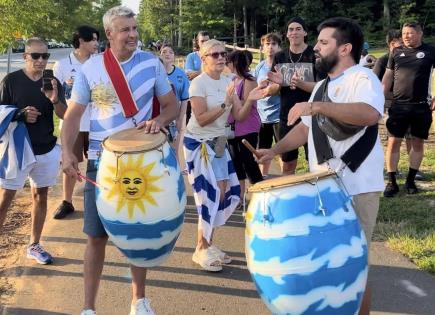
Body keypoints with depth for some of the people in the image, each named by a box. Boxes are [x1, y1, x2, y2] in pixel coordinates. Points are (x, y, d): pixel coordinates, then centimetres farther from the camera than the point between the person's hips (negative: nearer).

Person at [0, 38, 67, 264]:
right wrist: (21, 115, -21)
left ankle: (34, 245, 23)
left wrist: (55, 100, -21)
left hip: (47, 151, 4)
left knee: (40, 195, 11)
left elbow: (65, 115, -1)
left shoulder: (53, 83, 3)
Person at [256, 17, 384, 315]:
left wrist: (317, 106, -36)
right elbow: (306, 127, 22)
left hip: (356, 188, -8)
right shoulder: (322, 86, 16)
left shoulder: (362, 77, -12)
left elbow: (371, 114, -34)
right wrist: (275, 150, 9)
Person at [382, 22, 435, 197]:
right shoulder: (396, 52, 7)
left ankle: (411, 181, 20)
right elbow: (388, 77, 10)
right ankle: (391, 182, 6)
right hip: (398, 105, 1)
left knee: (418, 142, 7)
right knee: (393, 142, -2)